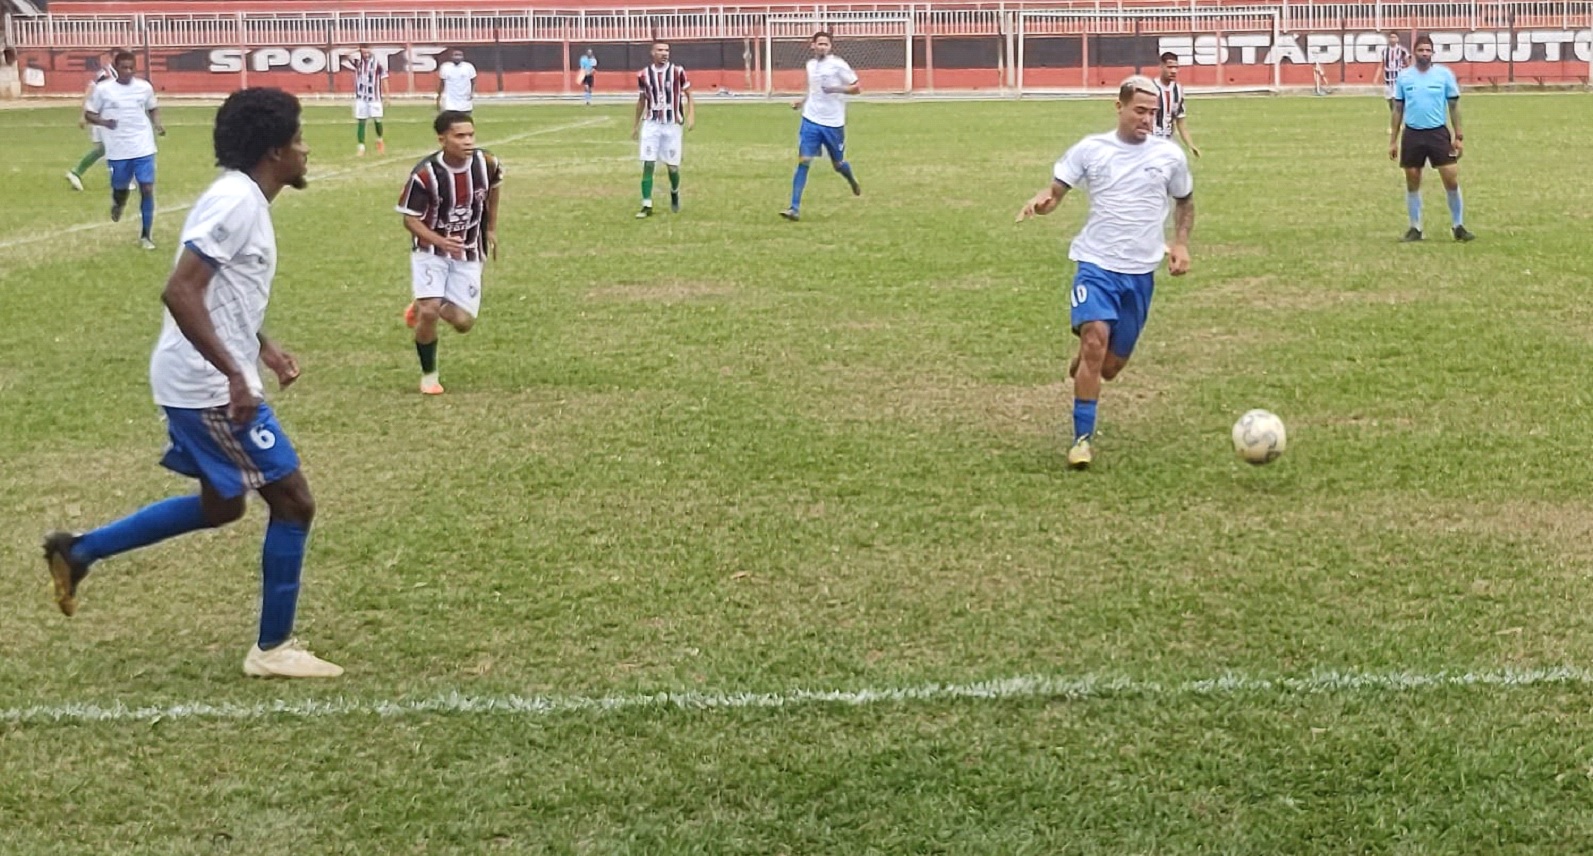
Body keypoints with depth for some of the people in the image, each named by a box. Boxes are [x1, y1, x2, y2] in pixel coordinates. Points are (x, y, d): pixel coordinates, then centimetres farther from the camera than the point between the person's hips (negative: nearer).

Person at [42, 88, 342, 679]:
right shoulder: (236, 202, -19)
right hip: (212, 388, -10)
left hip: (202, 385, 10)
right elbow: (180, 293, -26)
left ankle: (78, 552, 27)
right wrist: (234, 374, -27)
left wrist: (264, 349, 20)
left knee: (221, 506, 23)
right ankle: (273, 649, 8)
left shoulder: (243, 200, 13)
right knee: (293, 503, -2)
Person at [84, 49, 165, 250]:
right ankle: (117, 204, 52)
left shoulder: (145, 87, 0)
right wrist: (103, 122, -21)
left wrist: (157, 123, -2)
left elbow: (153, 108, 18)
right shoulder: (102, 89, -7)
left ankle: (146, 235, 2)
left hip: (143, 149, 1)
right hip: (117, 151, -1)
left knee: (147, 189, -8)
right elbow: (88, 114, -1)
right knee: (121, 189, 12)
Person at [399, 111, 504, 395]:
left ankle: (423, 306, 32)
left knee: (463, 323, -3)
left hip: (468, 253, 3)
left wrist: (492, 229, 15)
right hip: (431, 250, -3)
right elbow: (410, 219, -16)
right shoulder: (425, 174, -25)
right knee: (429, 313, -20)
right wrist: (441, 241, -32)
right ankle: (428, 375, 6)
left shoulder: (485, 163, -14)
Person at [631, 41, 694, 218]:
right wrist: (635, 125, 19)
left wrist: (691, 115, -13)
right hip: (651, 125, 1)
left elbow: (688, 96, 3)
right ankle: (647, 206, -4)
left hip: (672, 125, -1)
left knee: (672, 167, 3)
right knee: (648, 165, -8)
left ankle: (674, 192, 35)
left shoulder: (677, 72, -3)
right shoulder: (643, 75, 2)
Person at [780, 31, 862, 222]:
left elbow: (857, 88, -7)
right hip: (811, 120, 3)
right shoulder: (811, 64, 9)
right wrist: (802, 102, 11)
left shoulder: (838, 65, -8)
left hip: (834, 123, -3)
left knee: (838, 164, 12)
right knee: (803, 161, -11)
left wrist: (836, 89, -22)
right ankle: (795, 208, -13)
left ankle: (852, 180, 49)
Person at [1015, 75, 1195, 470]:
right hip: (1097, 263, -3)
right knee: (1095, 340, -25)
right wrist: (1042, 200, -26)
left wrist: (1181, 244, 3)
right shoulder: (1090, 149, -2)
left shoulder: (1169, 154, 3)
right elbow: (1056, 190, -2)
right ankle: (1082, 439, -17)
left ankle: (1082, 368, 46)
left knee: (1110, 366, 7)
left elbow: (1185, 202, 18)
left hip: (1141, 272, 3)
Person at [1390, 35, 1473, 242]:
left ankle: (1458, 226, 7)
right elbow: (1398, 109, 9)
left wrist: (1459, 137, -1)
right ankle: (1415, 228, 17)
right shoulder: (1404, 76, 3)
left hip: (1438, 133, -1)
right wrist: (1393, 141, 6)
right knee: (1412, 183, 6)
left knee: (1452, 180, -5)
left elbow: (1454, 106, 4)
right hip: (1412, 134, 1)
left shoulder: (1444, 74, -1)